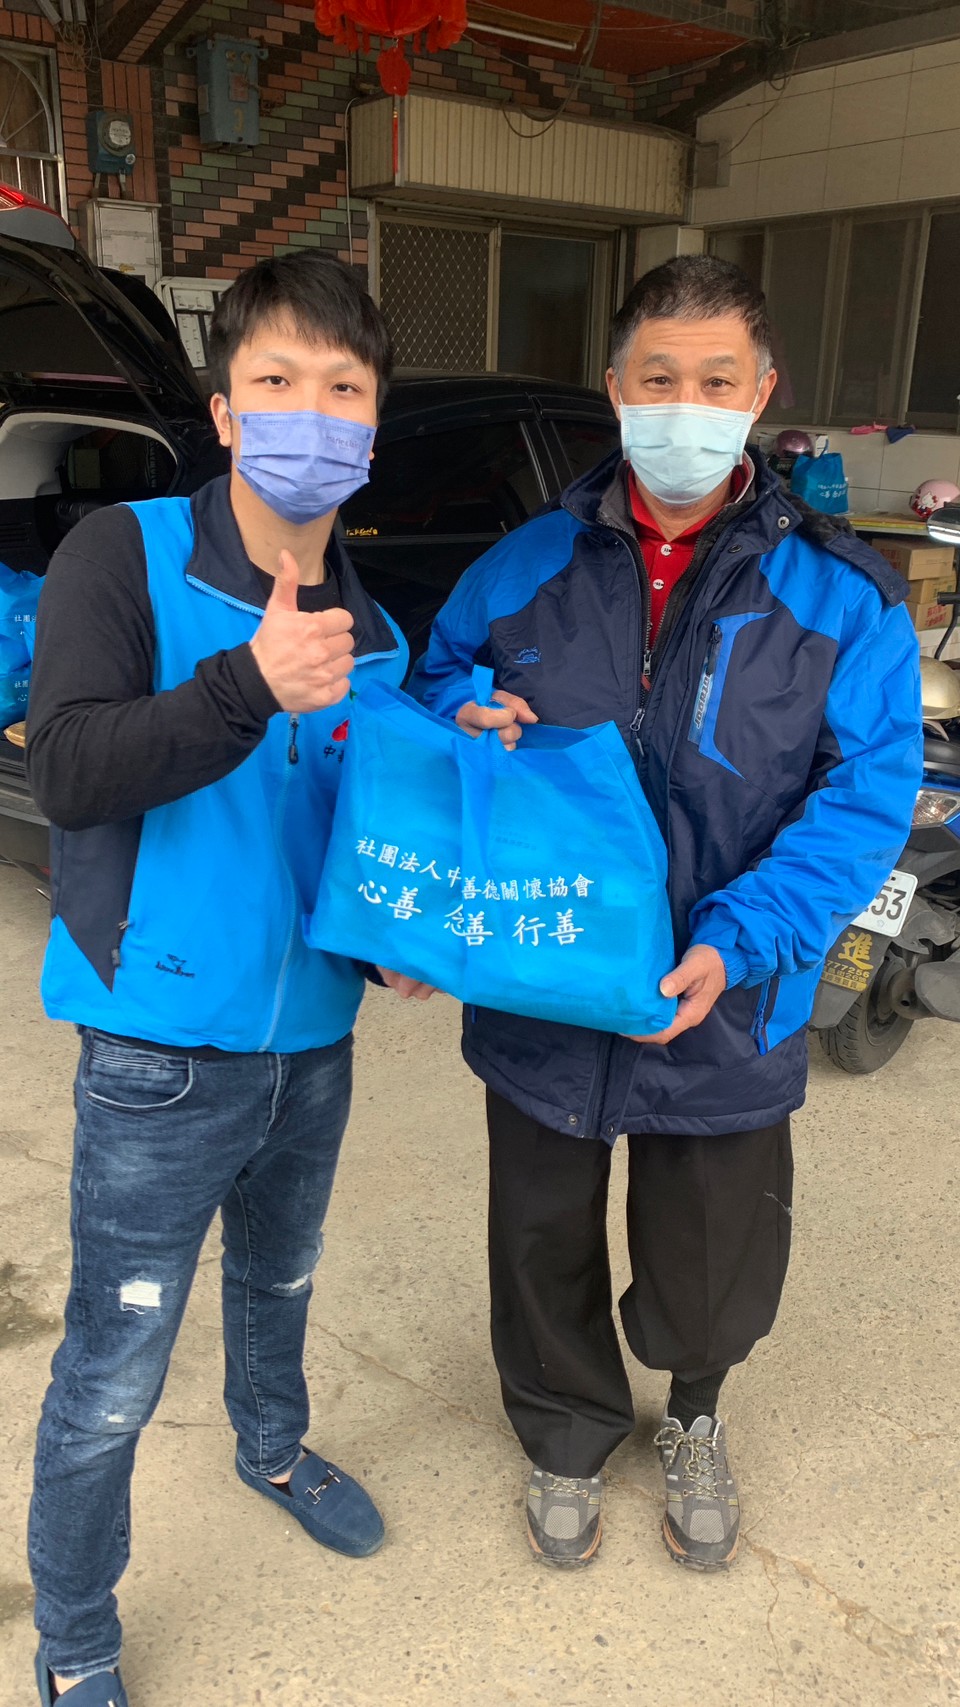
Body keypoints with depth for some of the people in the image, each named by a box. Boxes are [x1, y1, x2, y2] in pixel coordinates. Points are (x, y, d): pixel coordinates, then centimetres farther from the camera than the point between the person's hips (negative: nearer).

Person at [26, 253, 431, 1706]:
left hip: (313, 1042, 5)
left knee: (279, 1284, 29)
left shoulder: (369, 630, 4)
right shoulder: (125, 556, -11)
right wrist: (248, 685, -36)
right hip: (162, 1056, -5)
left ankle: (273, 1448, 59)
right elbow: (69, 771, -23)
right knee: (110, 1382, 8)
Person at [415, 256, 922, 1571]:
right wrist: (465, 713, -13)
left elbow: (865, 796, -12)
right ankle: (569, 1438, 53)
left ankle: (694, 1414, 56)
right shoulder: (529, 565, 0)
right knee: (547, 1251, 21)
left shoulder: (838, 598, -7)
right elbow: (438, 673, 13)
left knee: (713, 1280, 18)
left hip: (723, 1021, -1)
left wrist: (738, 944, -25)